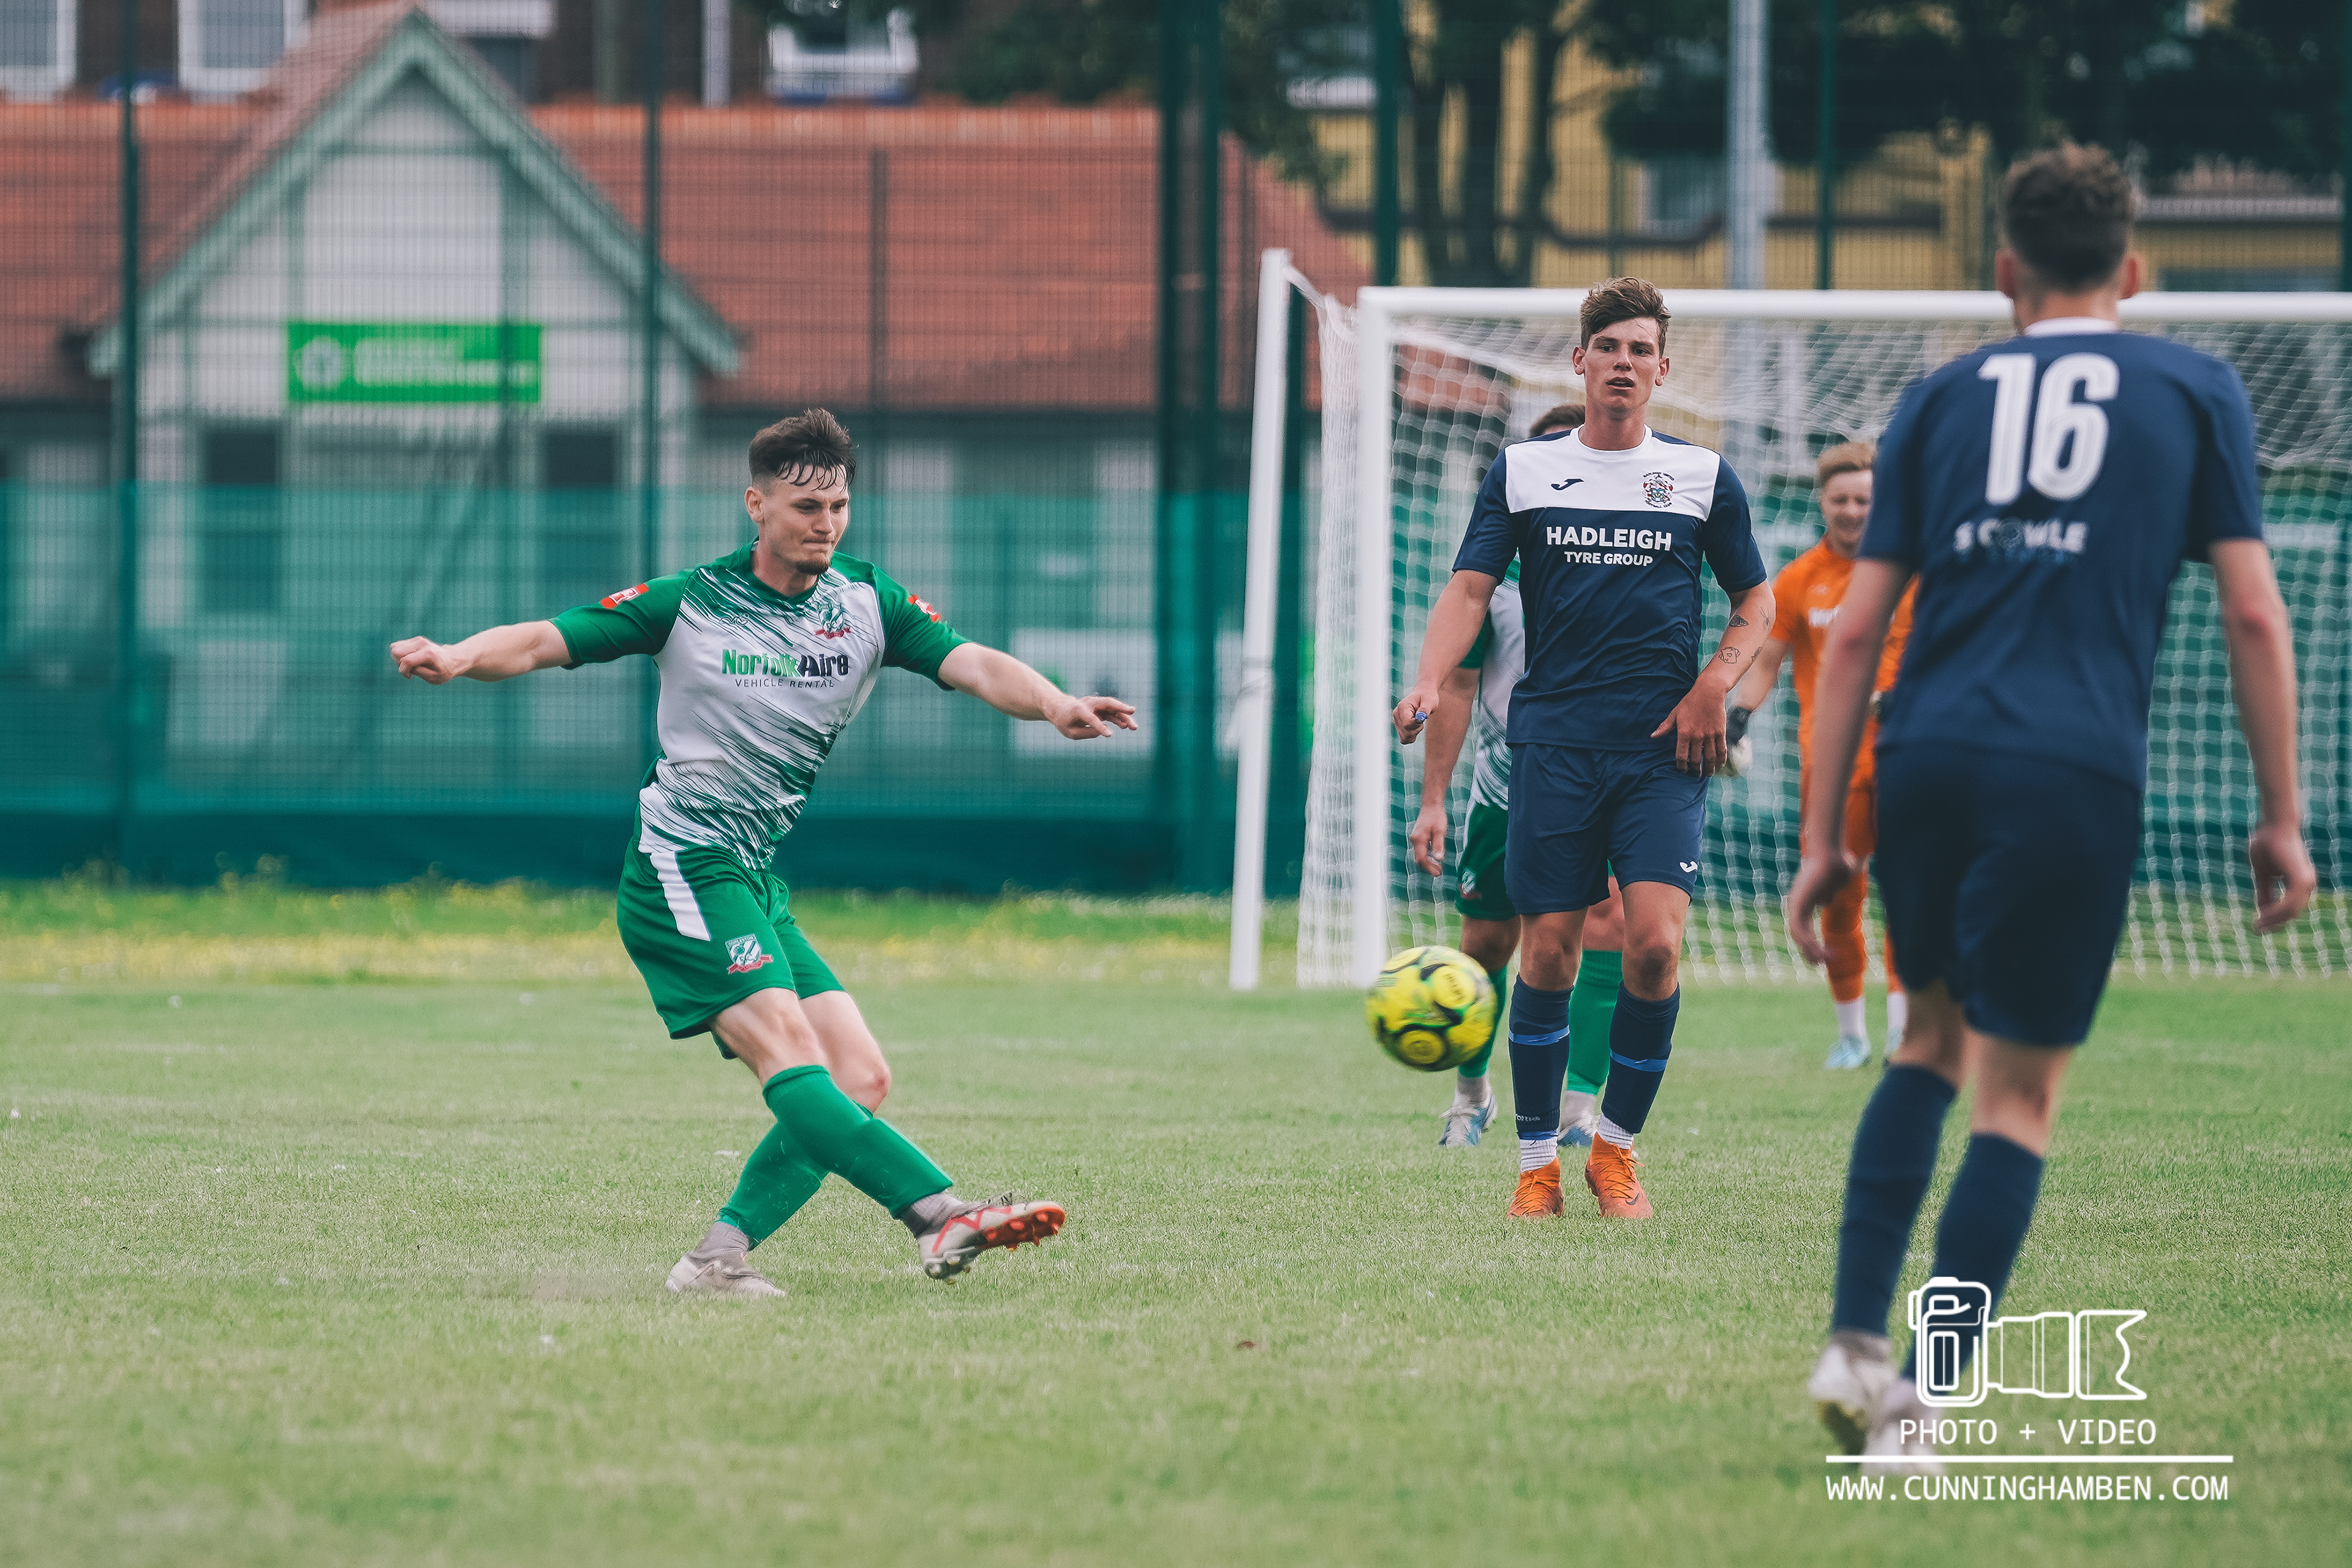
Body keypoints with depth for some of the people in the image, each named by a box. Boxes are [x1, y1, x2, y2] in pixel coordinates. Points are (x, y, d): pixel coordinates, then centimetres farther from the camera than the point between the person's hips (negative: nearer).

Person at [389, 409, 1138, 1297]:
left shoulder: (868, 605, 7)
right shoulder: (689, 605, -2)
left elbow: (972, 665, -6)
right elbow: (543, 642, -3)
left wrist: (1054, 706, -26)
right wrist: (458, 657, -24)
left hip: (757, 888, 7)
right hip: (683, 868, -7)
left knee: (860, 1079, -5)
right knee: (791, 1056, -23)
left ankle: (718, 1257, -7)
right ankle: (942, 1216, -37)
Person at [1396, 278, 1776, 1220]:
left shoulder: (1703, 476, 9)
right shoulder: (1522, 472, 9)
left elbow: (1756, 602, 16)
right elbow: (1470, 588, 2)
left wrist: (1713, 684, -2)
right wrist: (1429, 682, -16)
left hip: (1664, 750, 0)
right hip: (1554, 743, 0)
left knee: (1655, 941, -15)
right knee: (1548, 955, -3)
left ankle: (1617, 1144, 3)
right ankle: (1537, 1161, 11)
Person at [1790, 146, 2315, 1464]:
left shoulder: (1943, 400, 15)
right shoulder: (2195, 390, 11)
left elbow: (1856, 632, 10)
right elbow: (2254, 615, 5)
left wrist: (1824, 837, 12)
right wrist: (2281, 821, 9)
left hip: (1926, 759, 3)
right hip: (2077, 768, -3)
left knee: (1935, 1040, 23)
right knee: (2018, 1097, 2)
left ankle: (1858, 1341, 11)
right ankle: (1920, 1408, -6)